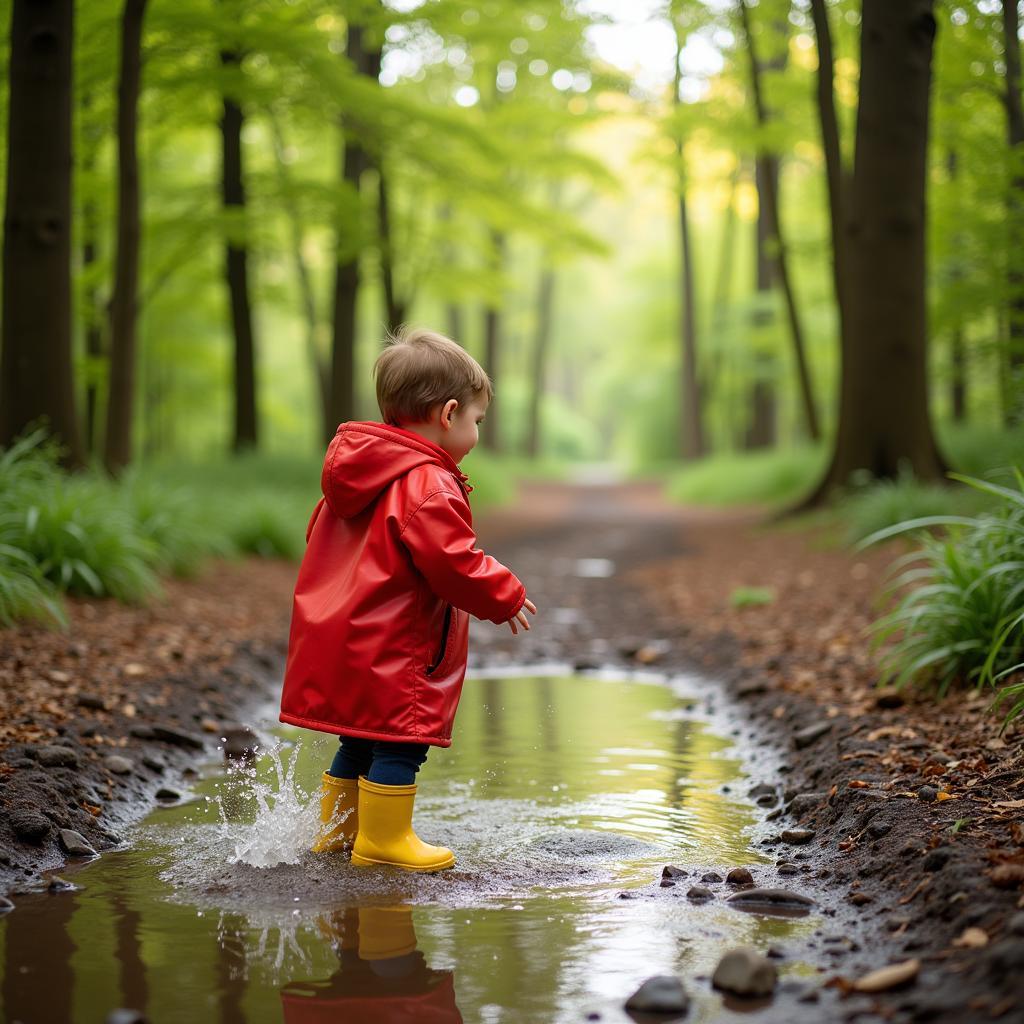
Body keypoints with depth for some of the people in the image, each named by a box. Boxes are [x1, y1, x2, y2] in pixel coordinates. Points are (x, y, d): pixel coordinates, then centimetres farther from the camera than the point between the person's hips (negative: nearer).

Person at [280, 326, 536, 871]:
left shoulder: (357, 475, 13)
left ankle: (334, 831, 30)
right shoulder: (430, 487, -18)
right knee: (399, 743, 0)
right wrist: (506, 596, -7)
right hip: (387, 652, -10)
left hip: (335, 641, 10)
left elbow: (320, 538, 23)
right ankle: (384, 839, 6)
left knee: (360, 741, 20)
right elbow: (454, 565, -22)